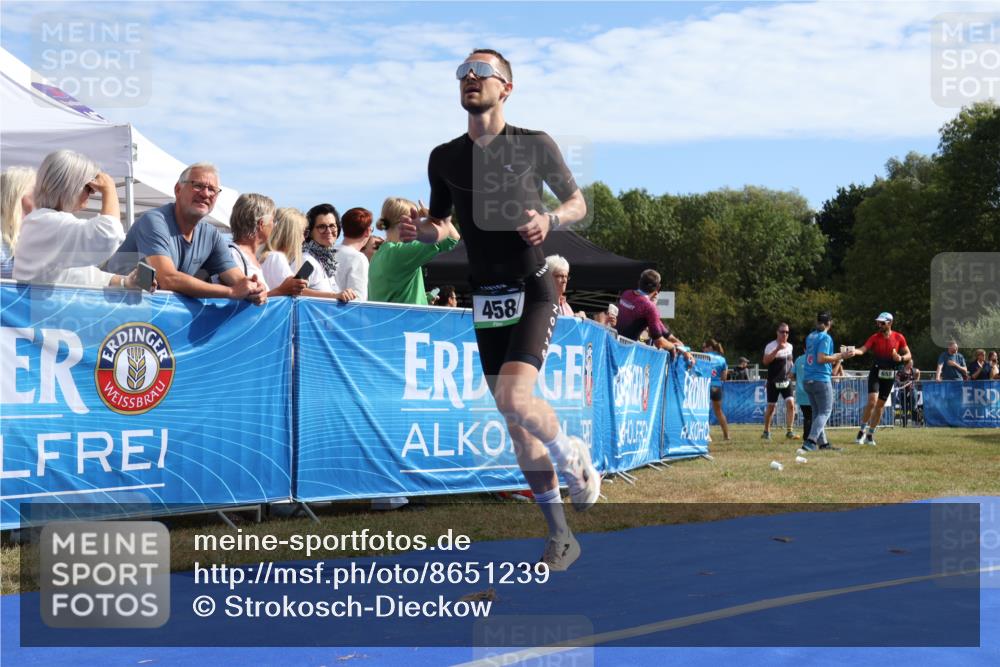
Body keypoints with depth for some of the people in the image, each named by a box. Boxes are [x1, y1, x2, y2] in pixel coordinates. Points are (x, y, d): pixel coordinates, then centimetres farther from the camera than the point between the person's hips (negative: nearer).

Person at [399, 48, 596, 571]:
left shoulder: (535, 145, -3)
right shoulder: (444, 157, 6)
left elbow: (578, 202, 5)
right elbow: (441, 226, 15)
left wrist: (551, 219, -16)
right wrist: (419, 230, -7)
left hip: (532, 290, -4)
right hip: (487, 298, 4)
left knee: (514, 398, -24)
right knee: (516, 424, 5)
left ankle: (572, 457, 8)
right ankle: (560, 534, 16)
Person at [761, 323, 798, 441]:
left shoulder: (789, 346, 9)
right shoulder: (771, 346, -10)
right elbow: (765, 361, -24)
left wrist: (791, 373, 11)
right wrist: (777, 349, -31)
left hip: (786, 381, 4)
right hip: (773, 382, -4)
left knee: (791, 404, -11)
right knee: (771, 407, 4)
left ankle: (789, 431, -7)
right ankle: (766, 431, 21)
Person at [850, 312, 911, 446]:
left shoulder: (899, 338, 0)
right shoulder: (875, 337, -5)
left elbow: (908, 355, 7)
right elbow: (862, 350, -18)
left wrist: (901, 358, -16)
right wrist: (853, 351, -39)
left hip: (889, 375, 2)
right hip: (876, 372, -2)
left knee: (880, 405, 8)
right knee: (872, 401, -17)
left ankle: (870, 435, 19)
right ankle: (861, 432, -6)